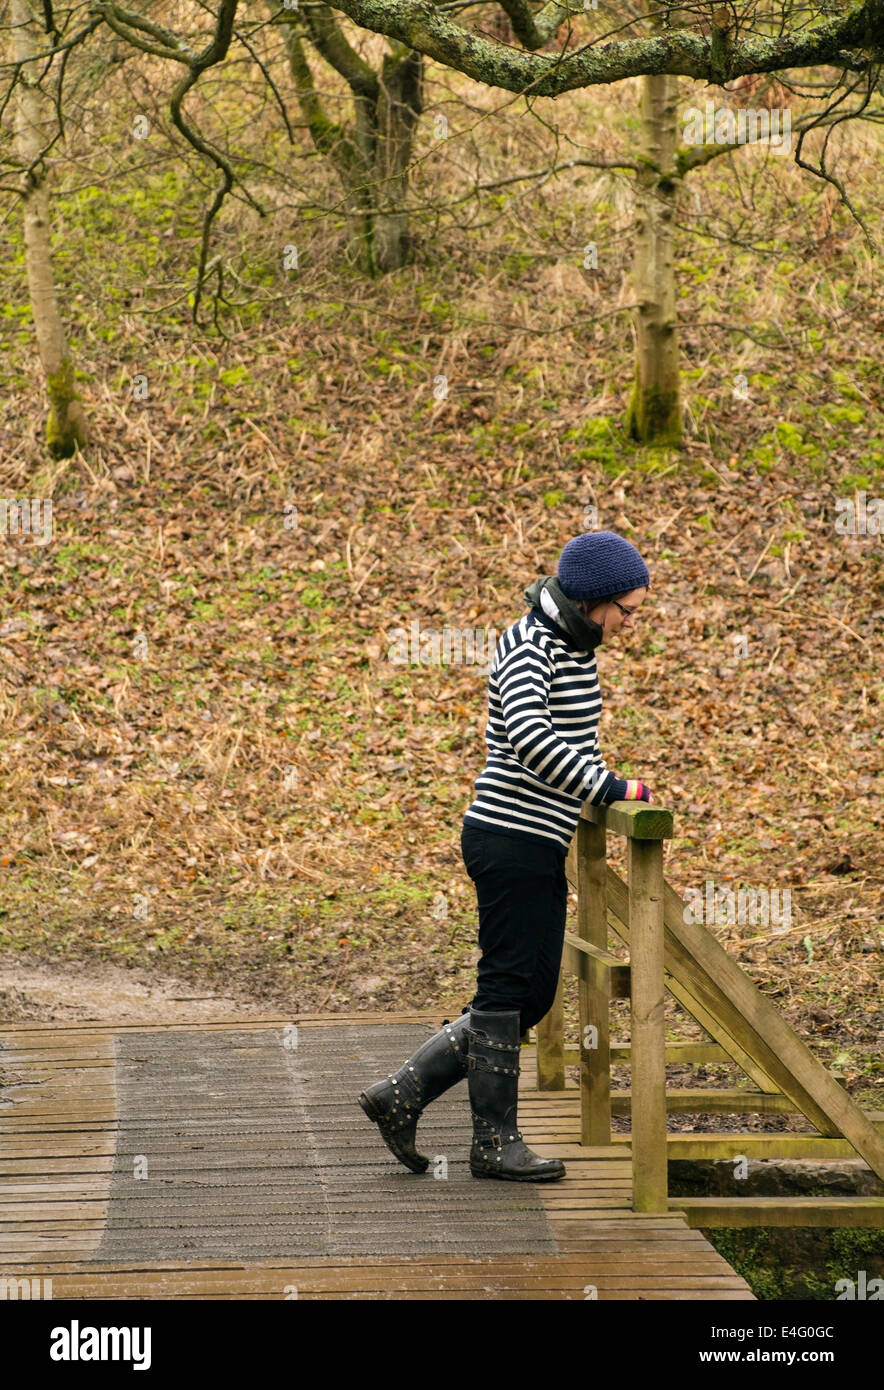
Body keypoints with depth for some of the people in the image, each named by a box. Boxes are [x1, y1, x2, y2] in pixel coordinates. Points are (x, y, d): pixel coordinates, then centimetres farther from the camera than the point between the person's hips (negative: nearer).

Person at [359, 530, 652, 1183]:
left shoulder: (576, 646, 14)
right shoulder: (530, 646, -15)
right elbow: (528, 736, -32)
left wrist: (597, 792, 16)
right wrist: (611, 789, -29)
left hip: (540, 846, 10)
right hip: (510, 840, -10)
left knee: (533, 994, 11)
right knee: (507, 988, -2)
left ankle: (401, 1096, 14)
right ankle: (495, 1142, 7)